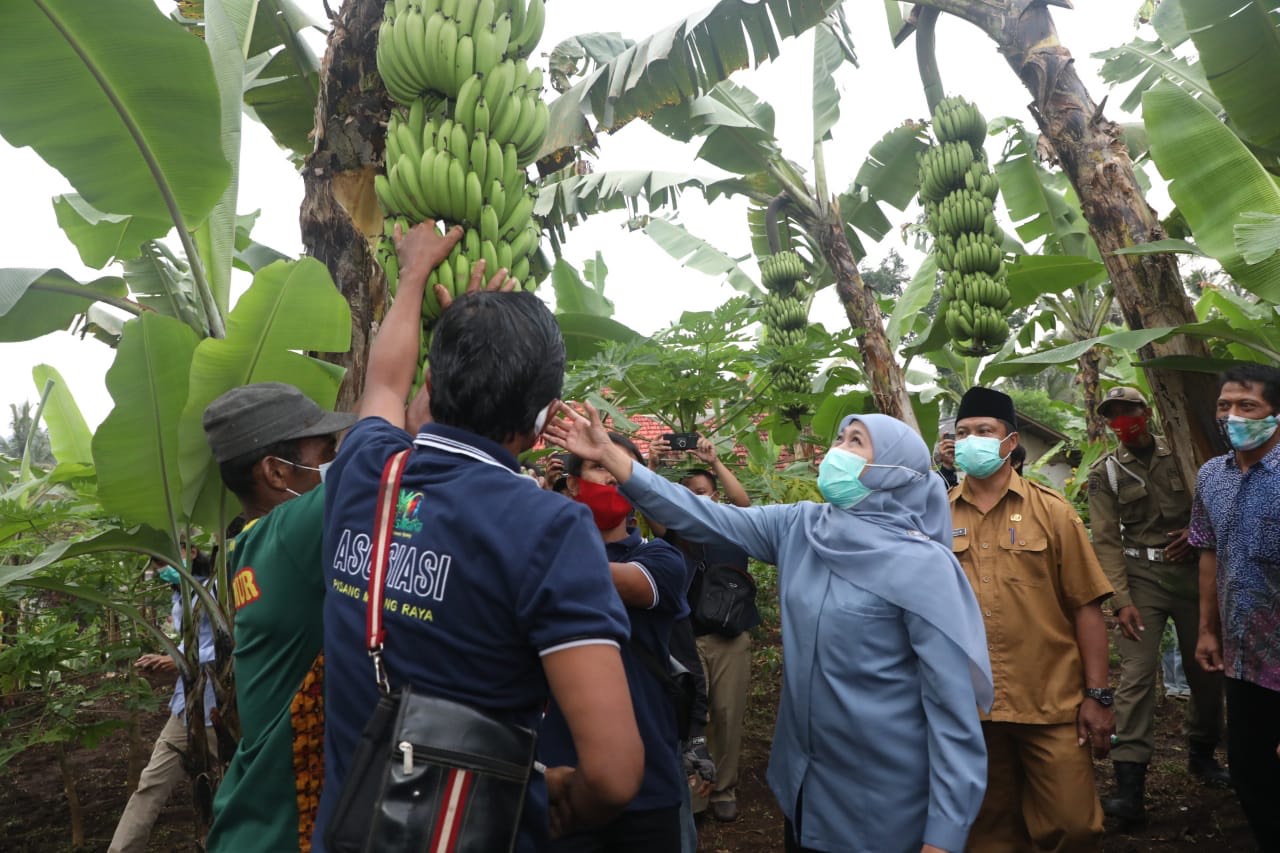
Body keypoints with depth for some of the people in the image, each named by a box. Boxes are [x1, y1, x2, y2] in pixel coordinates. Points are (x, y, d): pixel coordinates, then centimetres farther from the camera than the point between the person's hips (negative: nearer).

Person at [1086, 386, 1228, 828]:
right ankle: (1130, 789, -13)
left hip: (1191, 571, 2)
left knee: (1207, 667, 11)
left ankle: (1202, 754, 36)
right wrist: (1121, 600, -13)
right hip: (1140, 575, -2)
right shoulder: (1104, 472, 1)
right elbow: (1105, 540, -5)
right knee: (1137, 674, -10)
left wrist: (1196, 533, -9)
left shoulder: (1181, 454, 6)